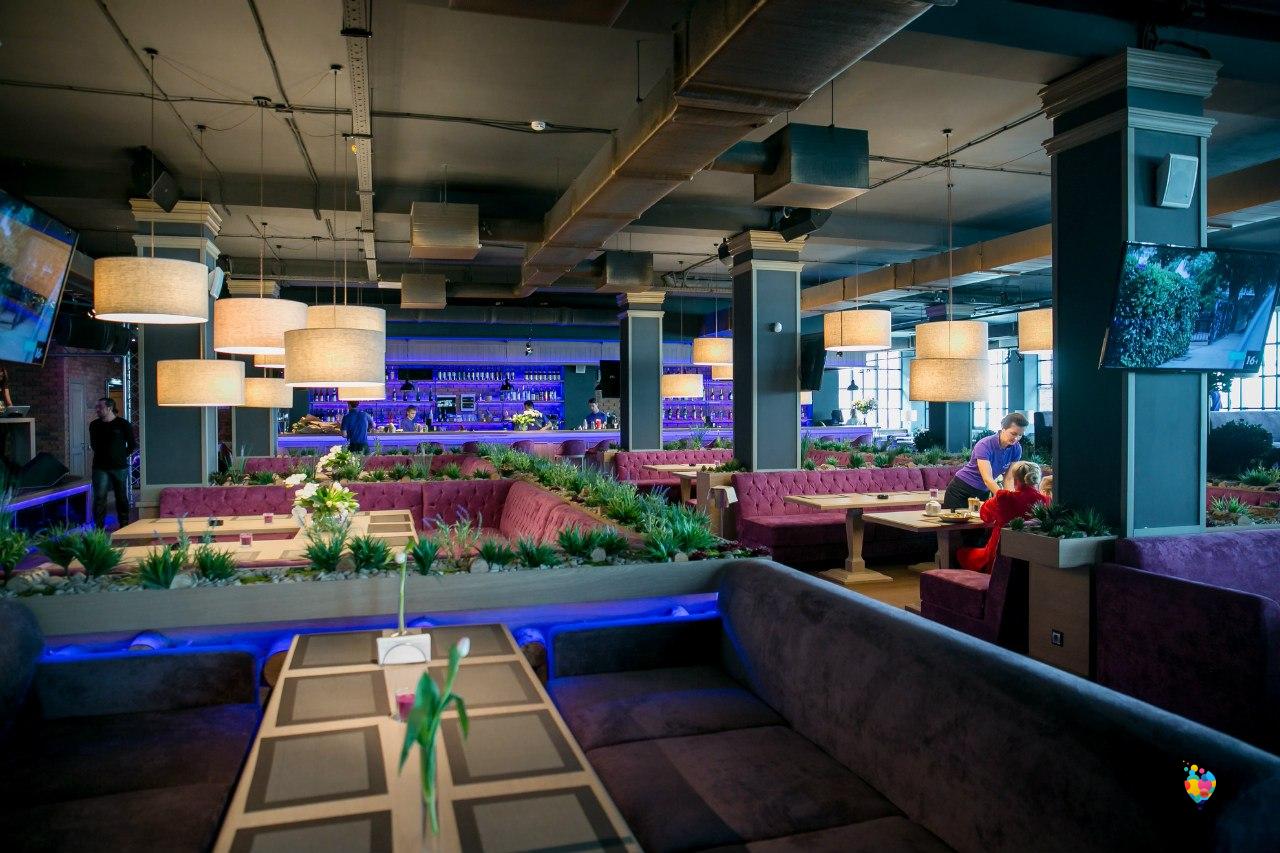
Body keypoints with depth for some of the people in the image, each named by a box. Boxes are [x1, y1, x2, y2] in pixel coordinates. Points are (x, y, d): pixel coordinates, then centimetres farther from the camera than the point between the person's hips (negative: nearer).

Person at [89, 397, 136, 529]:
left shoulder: (123, 424, -4)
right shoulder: (94, 425, 5)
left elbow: (132, 445, 3)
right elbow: (93, 444, 20)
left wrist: (122, 456, 3)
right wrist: (101, 454, 14)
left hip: (120, 467, -2)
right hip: (100, 467, 2)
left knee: (122, 497, 6)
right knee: (99, 498, -3)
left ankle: (124, 527, 15)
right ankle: (99, 527, 0)